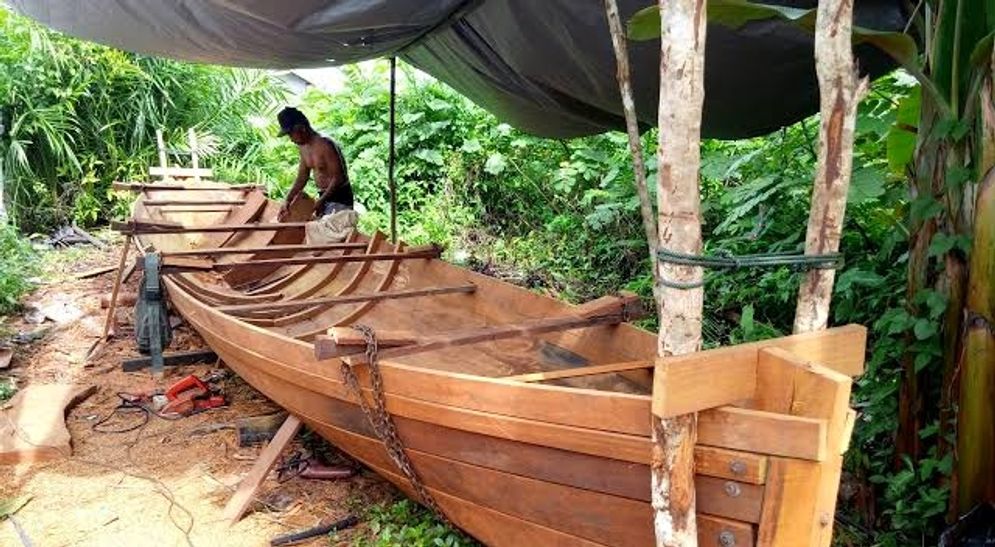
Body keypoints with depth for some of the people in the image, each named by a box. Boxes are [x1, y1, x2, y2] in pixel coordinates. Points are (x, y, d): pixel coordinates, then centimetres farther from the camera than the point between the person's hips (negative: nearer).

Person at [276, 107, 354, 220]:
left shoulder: (325, 145, -19)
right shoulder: (304, 148, 8)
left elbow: (338, 178, -21)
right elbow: (301, 178, 16)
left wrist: (321, 201, -22)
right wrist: (288, 200, 7)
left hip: (340, 198, -9)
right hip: (324, 197, 9)